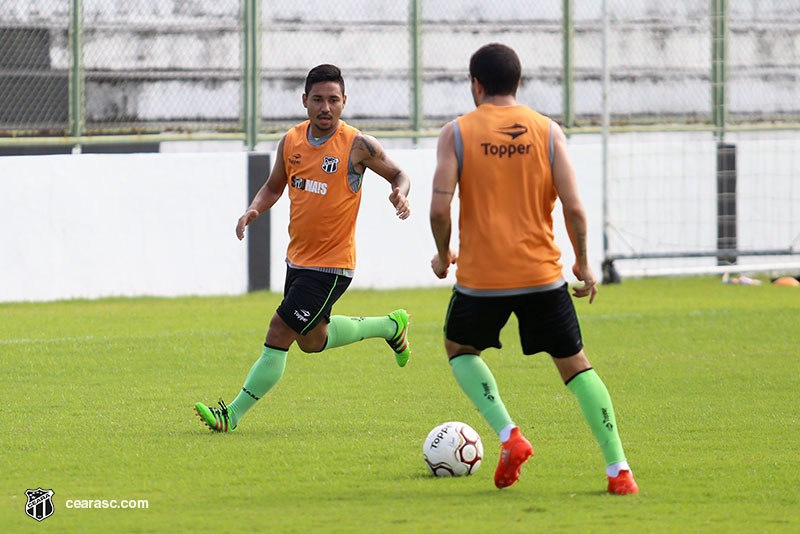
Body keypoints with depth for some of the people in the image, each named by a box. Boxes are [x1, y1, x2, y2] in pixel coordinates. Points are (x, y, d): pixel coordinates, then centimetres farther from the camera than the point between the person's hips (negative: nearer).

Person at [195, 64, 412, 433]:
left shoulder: (357, 146, -13)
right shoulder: (291, 142, 1)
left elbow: (398, 175, 2)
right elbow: (274, 186, 17)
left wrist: (400, 194, -21)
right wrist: (253, 211, -4)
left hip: (332, 265, -7)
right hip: (298, 259, 7)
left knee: (279, 332, -12)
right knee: (312, 341, 21)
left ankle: (233, 415, -5)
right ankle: (391, 326, 42)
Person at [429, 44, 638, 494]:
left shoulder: (457, 133, -2)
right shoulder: (548, 131, 2)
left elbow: (440, 207, -10)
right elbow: (574, 207, -5)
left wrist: (443, 255, 8)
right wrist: (583, 262, 9)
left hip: (481, 276, -1)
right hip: (542, 273, 1)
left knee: (460, 349, 24)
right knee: (574, 364, 12)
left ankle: (509, 436, 3)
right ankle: (619, 470, 2)